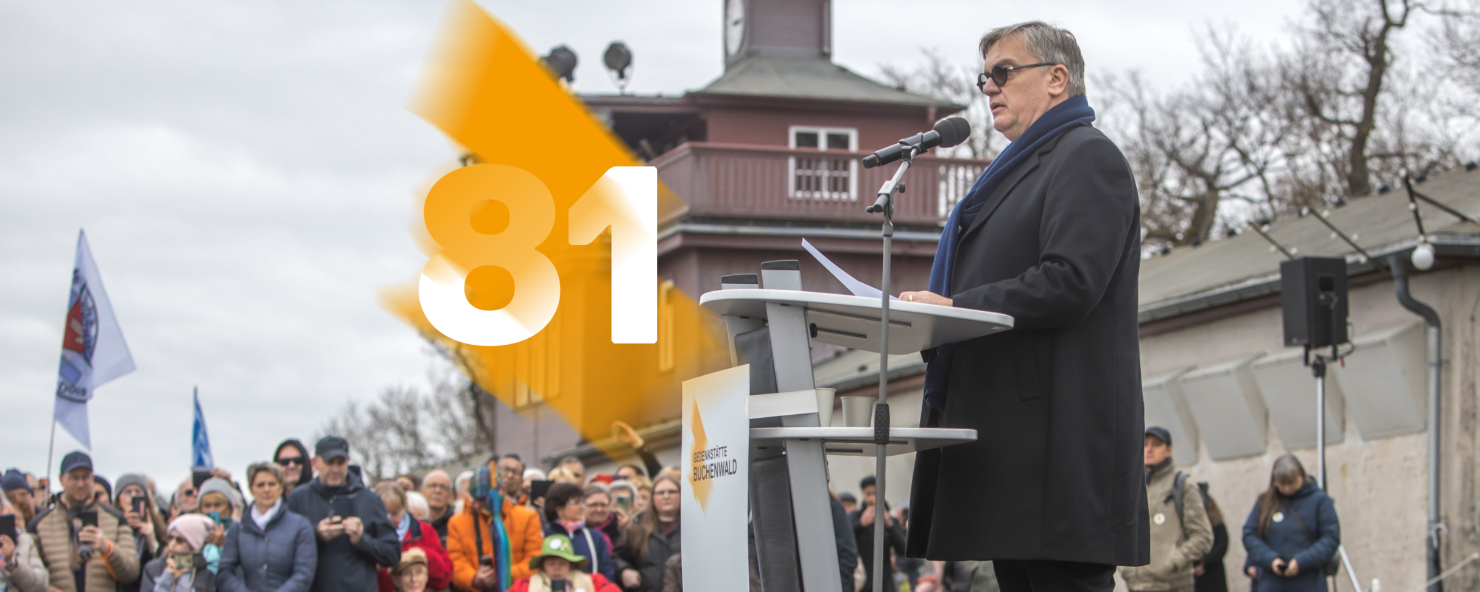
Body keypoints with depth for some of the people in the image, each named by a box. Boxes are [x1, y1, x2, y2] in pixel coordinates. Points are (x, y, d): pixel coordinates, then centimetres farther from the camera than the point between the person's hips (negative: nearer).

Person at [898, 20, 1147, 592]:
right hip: (1009, 436, 10)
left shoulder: (1088, 158, -6)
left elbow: (1068, 284, -18)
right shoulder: (1020, 168, 26)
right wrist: (929, 315, 8)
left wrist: (954, 309, -17)